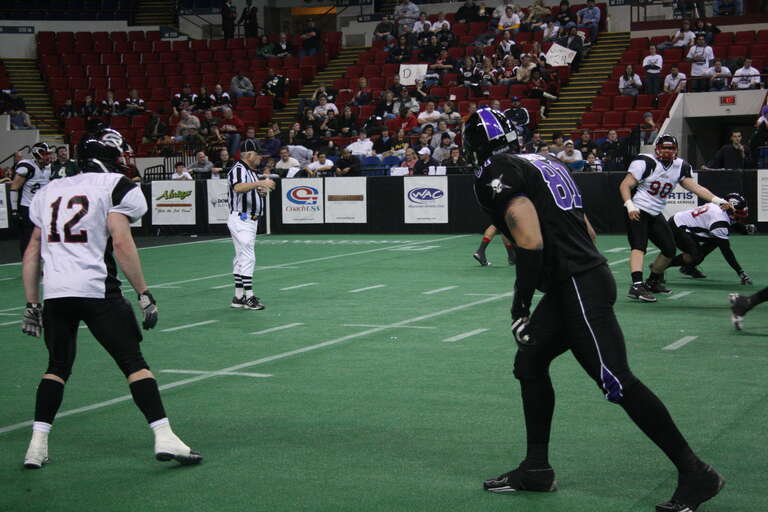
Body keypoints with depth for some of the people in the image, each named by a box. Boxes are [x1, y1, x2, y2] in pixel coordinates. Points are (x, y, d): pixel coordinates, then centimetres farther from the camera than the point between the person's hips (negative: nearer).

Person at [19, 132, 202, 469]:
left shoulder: (50, 191, 20)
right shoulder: (116, 186, 3)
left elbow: (32, 252, 17)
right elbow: (120, 243, -9)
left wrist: (32, 304, 22)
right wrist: (144, 294, -6)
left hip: (53, 293, 5)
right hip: (96, 290, -5)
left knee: (57, 367, 18)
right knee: (134, 364, 2)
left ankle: (37, 447, 12)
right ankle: (164, 437, -3)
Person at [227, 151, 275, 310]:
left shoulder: (252, 171, 15)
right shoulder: (238, 169, -15)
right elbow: (238, 188, -35)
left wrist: (262, 190, 2)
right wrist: (259, 183, -47)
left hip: (250, 220, 10)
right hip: (240, 219, -10)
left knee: (241, 258, 12)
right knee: (248, 257, -11)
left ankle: (238, 297, 16)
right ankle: (249, 297, -9)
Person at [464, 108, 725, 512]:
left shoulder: (496, 175, -9)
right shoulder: (543, 163, 18)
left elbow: (531, 242, -20)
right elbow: (587, 232, 20)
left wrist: (520, 307, -14)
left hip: (578, 288, -10)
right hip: (588, 277, 10)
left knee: (617, 383, -8)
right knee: (529, 364, 16)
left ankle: (696, 475, -5)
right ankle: (536, 469, 22)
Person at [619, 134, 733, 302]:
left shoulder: (680, 167, 7)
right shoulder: (644, 162, -13)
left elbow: (694, 187, 4)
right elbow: (625, 185, -14)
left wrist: (718, 200, -6)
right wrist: (630, 206, -29)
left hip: (656, 215, 8)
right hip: (638, 211, -8)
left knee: (670, 250, 9)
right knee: (639, 247, -24)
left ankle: (652, 282, 27)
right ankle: (637, 285, -38)